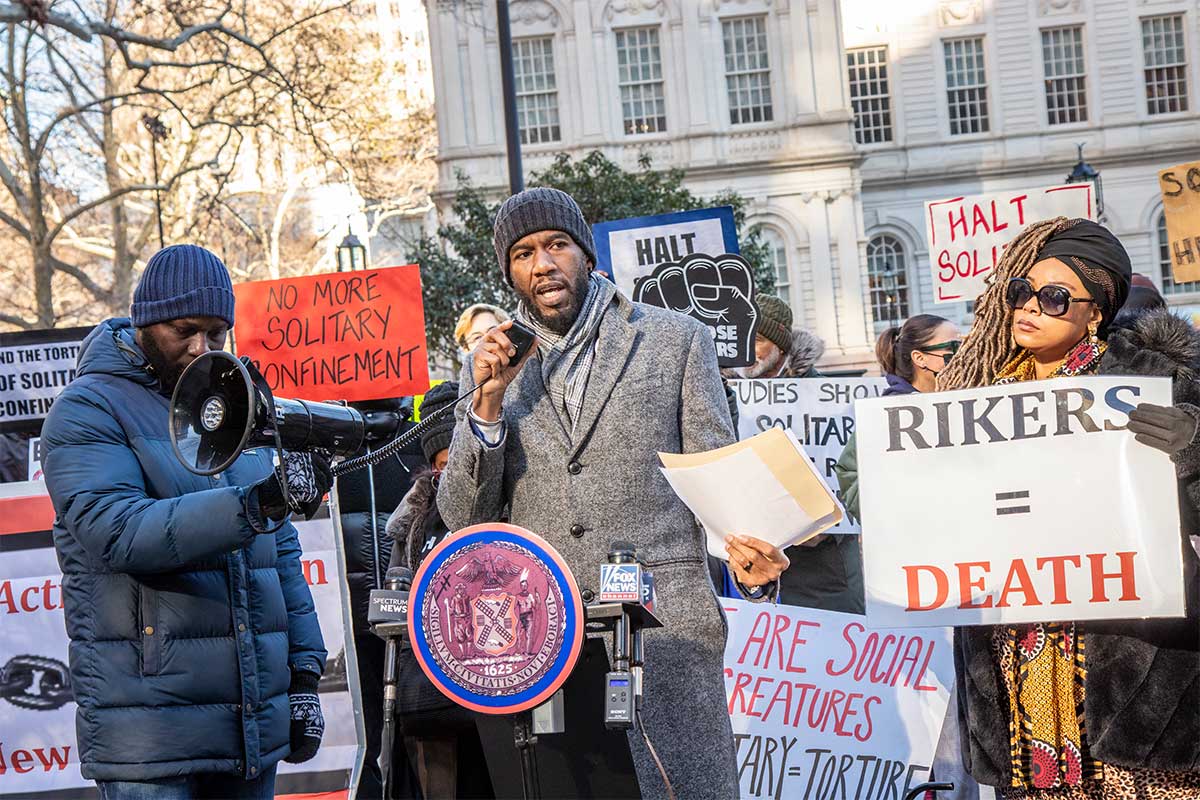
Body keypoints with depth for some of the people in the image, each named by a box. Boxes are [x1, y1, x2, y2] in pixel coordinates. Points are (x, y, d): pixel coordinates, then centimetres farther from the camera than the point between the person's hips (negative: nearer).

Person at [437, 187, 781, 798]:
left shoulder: (675, 340, 6)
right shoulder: (491, 367, 11)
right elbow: (463, 517, 7)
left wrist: (743, 542, -15)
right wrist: (488, 403, -6)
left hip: (663, 617, -2)